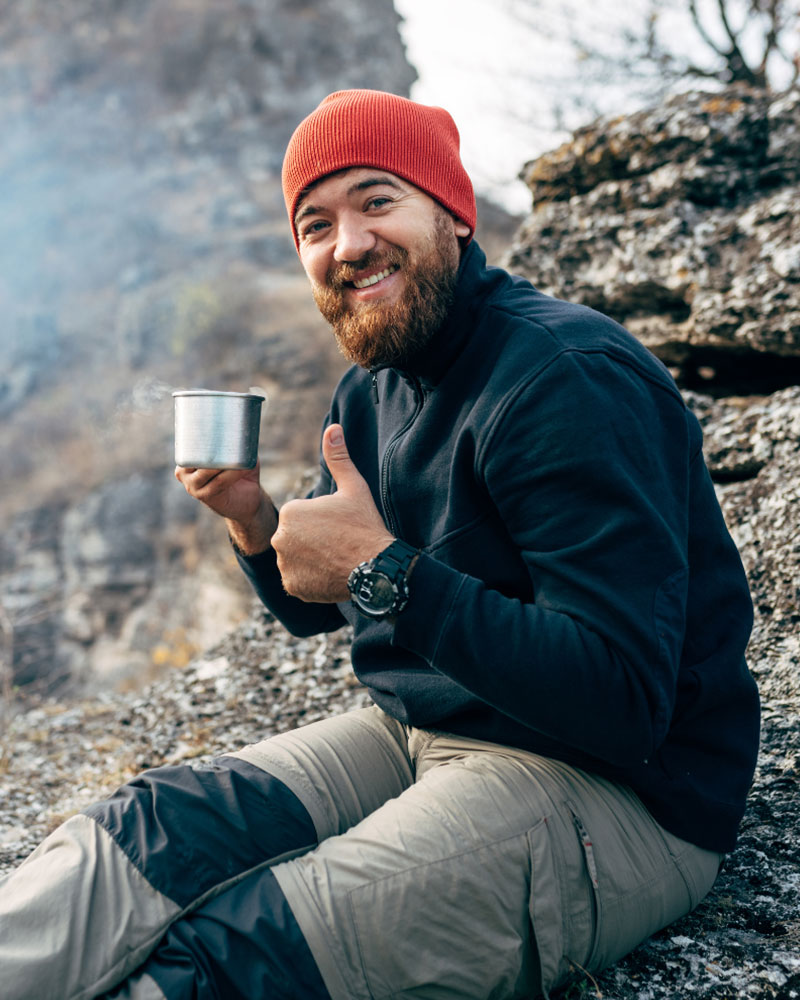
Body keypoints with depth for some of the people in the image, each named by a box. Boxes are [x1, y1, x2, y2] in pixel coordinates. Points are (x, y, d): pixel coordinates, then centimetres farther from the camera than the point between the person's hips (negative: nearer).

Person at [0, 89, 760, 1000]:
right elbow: (313, 605, 18)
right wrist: (250, 516, -4)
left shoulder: (568, 376, -20)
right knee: (140, 835, -13)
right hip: (415, 735, 8)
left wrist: (386, 572, -28)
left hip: (619, 790, -7)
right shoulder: (369, 392, 8)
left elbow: (627, 702, -26)